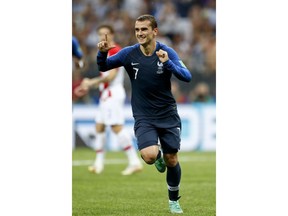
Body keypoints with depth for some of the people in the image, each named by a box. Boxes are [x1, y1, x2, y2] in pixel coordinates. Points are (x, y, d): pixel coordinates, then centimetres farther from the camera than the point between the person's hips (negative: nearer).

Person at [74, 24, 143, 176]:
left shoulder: (115, 51, -12)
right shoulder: (106, 52, 18)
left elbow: (110, 76, -18)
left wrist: (91, 82, -12)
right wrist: (88, 86, 19)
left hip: (113, 93, -10)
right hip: (106, 95, 10)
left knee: (117, 127, -16)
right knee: (99, 127, 11)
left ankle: (134, 162, -18)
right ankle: (99, 164, 17)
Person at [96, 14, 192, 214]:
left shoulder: (167, 52, -11)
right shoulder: (129, 53, -8)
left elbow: (187, 77, -20)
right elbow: (103, 67, 2)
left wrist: (168, 63, -37)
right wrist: (102, 53, -20)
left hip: (168, 114, 0)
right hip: (144, 117, 0)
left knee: (171, 160, 6)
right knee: (149, 156, -24)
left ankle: (174, 200, 31)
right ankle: (158, 156, 15)